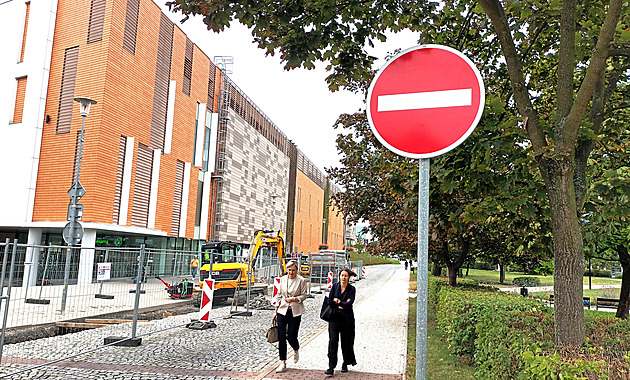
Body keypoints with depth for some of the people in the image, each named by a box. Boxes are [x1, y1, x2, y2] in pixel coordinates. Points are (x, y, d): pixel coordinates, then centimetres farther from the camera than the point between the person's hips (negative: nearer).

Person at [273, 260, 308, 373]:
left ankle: (296, 350, 33)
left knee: (291, 336, -3)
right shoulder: (282, 279, 6)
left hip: (295, 312, -3)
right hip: (282, 310, 3)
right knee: (281, 337, -1)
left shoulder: (301, 280, -5)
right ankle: (283, 363, 8)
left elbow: (304, 295, -2)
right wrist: (276, 311, 10)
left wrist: (293, 299, -18)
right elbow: (279, 295, 11)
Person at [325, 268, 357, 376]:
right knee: (333, 341, -8)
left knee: (346, 342, 9)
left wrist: (337, 301, -9)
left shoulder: (352, 289, -2)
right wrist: (341, 305, -10)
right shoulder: (335, 286, 3)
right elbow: (329, 301, -3)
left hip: (346, 318, -1)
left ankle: (345, 364, 30)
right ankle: (331, 367, -6)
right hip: (334, 317, 1)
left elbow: (349, 304, -13)